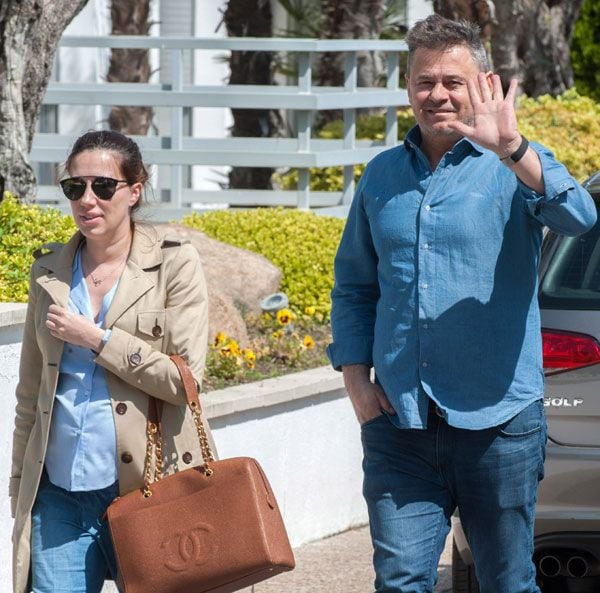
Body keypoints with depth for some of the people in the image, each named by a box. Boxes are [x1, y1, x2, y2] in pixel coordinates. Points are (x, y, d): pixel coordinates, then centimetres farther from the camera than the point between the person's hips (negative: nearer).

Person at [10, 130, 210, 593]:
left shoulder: (174, 263, -1)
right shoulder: (50, 272, 10)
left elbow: (185, 378, -9)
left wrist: (94, 338, -11)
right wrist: (20, 488, 14)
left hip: (145, 488, -3)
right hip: (60, 491, 3)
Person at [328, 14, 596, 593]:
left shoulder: (517, 168, -1)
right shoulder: (381, 176, 11)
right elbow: (352, 285, 19)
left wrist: (510, 149, -38)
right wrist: (355, 377, 5)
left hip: (497, 421, -3)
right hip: (398, 423, 3)